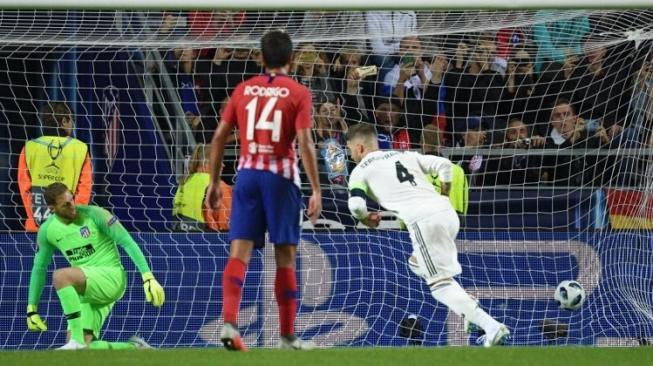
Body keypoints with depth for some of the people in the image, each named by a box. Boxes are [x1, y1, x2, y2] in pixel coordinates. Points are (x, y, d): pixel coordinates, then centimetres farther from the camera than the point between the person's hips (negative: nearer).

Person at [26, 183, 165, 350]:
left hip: (111, 278, -6)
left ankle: (77, 341, -28)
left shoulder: (94, 214, -10)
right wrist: (31, 308, 16)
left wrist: (148, 277, -19)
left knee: (60, 276, -31)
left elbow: (127, 242, -11)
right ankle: (135, 348, 14)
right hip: (86, 289, 6)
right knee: (83, 348, -8)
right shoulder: (47, 231, 4)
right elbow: (39, 269, 17)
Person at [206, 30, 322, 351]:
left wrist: (214, 182, 16)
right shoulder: (298, 93, -2)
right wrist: (316, 190, -9)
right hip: (281, 176, -3)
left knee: (239, 253, -2)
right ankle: (287, 335, 10)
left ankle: (229, 322, -21)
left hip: (247, 174, 3)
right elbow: (305, 143, -11)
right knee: (286, 257, 6)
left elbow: (219, 137, 8)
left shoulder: (244, 90, 9)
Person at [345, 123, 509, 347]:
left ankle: (491, 327, -19)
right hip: (447, 213, 7)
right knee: (418, 265, 28)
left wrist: (366, 219, 18)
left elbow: (356, 205, -3)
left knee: (441, 284, -4)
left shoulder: (361, 171, 11)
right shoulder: (405, 156, 26)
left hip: (422, 221, -7)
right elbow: (444, 165, 18)